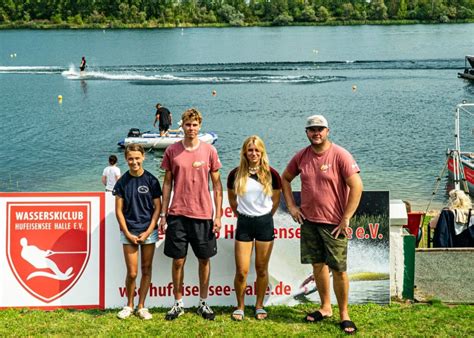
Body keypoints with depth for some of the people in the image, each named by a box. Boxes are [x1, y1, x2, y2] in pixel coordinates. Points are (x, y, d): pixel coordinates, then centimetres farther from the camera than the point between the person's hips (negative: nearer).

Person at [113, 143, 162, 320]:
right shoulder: (122, 182, 0)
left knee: (146, 270, 7)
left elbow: (157, 207, 0)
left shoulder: (151, 180, -1)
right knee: (132, 273, 0)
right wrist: (128, 234, -6)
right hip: (129, 233, 0)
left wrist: (148, 232, -7)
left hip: (148, 231, 0)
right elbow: (119, 210, 1)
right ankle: (129, 305, 20)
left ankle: (141, 306, 19)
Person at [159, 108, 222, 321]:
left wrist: (218, 215, -1)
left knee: (204, 259, 8)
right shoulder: (172, 151, 3)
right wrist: (163, 214, 5)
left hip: (203, 215, 0)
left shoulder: (209, 151, 1)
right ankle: (178, 303, 19)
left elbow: (217, 185, 4)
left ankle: (203, 303, 22)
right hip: (177, 214, 0)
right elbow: (167, 183, 8)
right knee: (178, 260, 5)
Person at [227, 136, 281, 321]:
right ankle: (240, 306, 18)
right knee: (241, 271, 0)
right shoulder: (236, 174, -3)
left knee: (262, 269, 8)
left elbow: (276, 200, 8)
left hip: (265, 222, 0)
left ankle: (259, 306, 23)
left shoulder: (271, 174, -5)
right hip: (244, 223, 0)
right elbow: (232, 199, 13)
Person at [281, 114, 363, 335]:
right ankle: (325, 307, 27)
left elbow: (356, 187, -15)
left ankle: (344, 314, 13)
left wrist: (346, 218, -16)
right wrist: (291, 206, 10)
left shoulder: (340, 155, -11)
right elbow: (285, 178, 20)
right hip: (308, 220, 5)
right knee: (318, 265, 12)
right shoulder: (302, 156, 4)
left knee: (338, 269, -2)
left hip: (333, 223, -4)